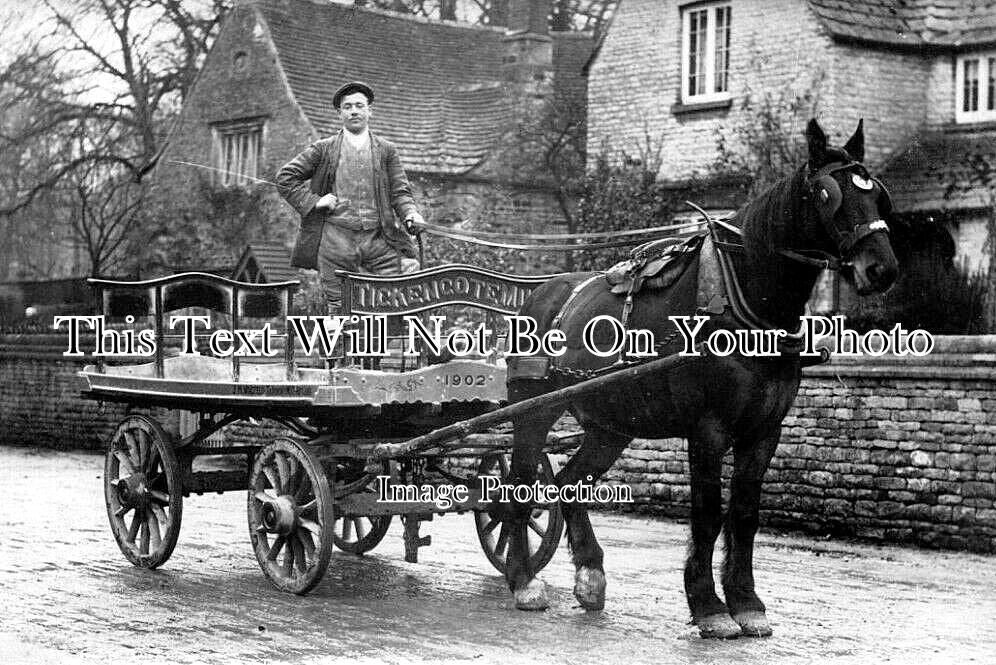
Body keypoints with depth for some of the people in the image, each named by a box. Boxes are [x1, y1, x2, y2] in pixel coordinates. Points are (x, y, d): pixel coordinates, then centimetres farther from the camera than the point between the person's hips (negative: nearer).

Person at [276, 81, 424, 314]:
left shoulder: (386, 151, 13)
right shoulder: (323, 149, 9)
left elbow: (400, 191, 7)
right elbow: (285, 178, 10)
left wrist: (410, 214, -13)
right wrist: (313, 201, -2)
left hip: (378, 240, 1)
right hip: (336, 240, -1)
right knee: (340, 310, 2)